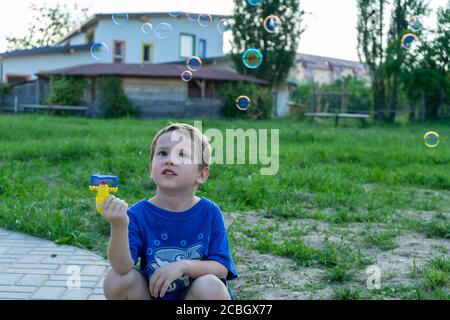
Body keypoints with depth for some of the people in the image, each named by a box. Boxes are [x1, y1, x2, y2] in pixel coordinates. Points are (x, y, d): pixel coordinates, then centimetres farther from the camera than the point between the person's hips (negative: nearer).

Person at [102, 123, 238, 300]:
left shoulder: (209, 212, -13)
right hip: (149, 293, 1)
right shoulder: (138, 214, -14)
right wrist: (118, 227, -44)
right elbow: (122, 267, -27)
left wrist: (184, 265, -30)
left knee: (211, 286, -31)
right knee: (116, 279, -24)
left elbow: (222, 268, -13)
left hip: (192, 294, -1)